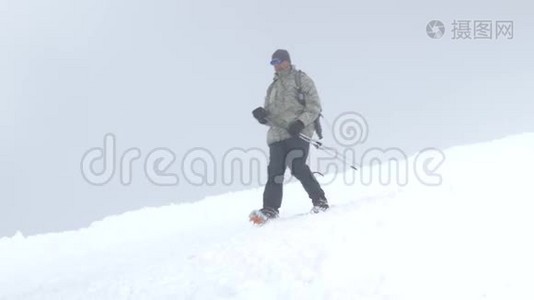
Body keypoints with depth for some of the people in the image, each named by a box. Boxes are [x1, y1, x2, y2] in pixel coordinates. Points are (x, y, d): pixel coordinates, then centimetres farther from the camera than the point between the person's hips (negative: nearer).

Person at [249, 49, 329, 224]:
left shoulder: (301, 79, 10)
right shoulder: (272, 88, 28)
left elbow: (314, 106, 0)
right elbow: (268, 115, 25)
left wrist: (301, 122, -15)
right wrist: (262, 115, 0)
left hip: (298, 133, -5)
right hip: (277, 134, 6)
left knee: (297, 167, -20)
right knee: (275, 172, -7)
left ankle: (320, 201, -11)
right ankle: (270, 209, -11)